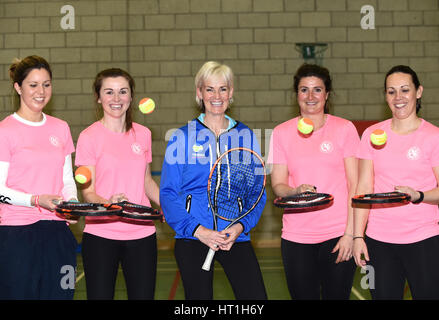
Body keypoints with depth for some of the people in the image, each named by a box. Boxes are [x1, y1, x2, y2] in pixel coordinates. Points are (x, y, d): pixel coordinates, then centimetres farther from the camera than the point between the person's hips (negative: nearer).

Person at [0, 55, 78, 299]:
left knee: (59, 294, 2)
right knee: (20, 293, -2)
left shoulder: (61, 128, 12)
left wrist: (72, 204, -1)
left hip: (58, 231, 4)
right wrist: (36, 200, -20)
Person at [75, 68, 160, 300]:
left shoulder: (143, 134, 8)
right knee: (101, 295, -2)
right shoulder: (89, 137, -4)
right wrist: (108, 204, -27)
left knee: (143, 295, 4)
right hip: (101, 235, -3)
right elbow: (87, 192, -7)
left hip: (142, 234, 4)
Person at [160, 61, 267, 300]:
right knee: (199, 298, 2)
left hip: (236, 237, 1)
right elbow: (168, 193, -1)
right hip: (192, 237, -1)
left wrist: (241, 226, -9)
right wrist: (197, 229, -13)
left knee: (256, 296, -10)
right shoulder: (182, 137, 3)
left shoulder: (246, 136, 8)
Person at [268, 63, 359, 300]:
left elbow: (355, 185, -1)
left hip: (338, 233, -1)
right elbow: (277, 185, 5)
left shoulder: (345, 129, 1)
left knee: (337, 295, 3)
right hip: (296, 235, 1)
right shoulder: (282, 132, 5)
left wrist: (350, 233, -9)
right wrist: (296, 191, -18)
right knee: (303, 295, 4)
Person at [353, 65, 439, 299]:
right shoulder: (372, 134, 6)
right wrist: (357, 236, 0)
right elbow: (364, 188, 6)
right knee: (383, 295, 3)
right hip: (379, 240, 2)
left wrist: (417, 195, -21)